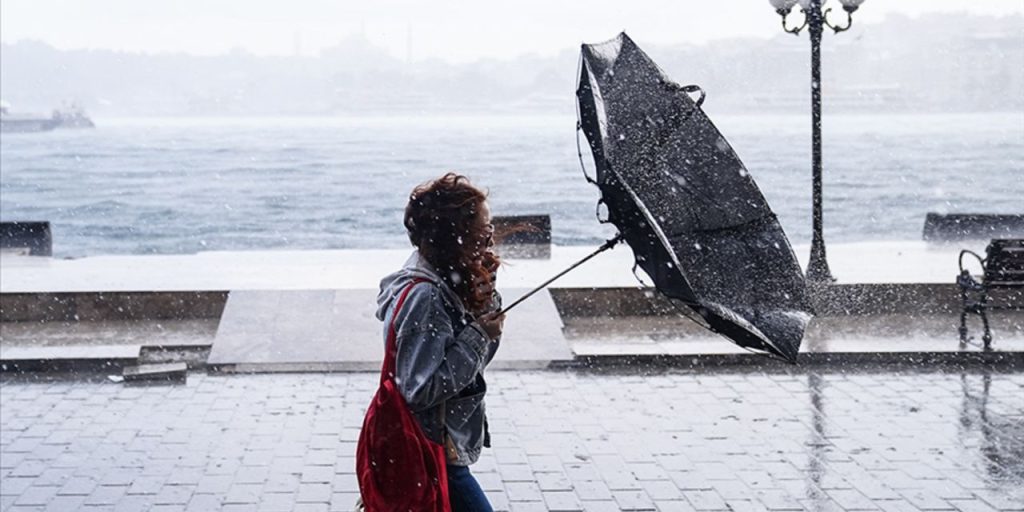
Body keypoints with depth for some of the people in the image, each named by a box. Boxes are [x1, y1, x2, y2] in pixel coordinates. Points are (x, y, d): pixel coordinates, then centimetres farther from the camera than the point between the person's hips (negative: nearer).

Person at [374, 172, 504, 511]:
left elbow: (477, 360, 12)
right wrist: (478, 335, -23)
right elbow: (421, 388, -27)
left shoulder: (447, 281, 3)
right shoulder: (423, 296, -25)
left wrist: (486, 302, -4)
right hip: (432, 458, -10)